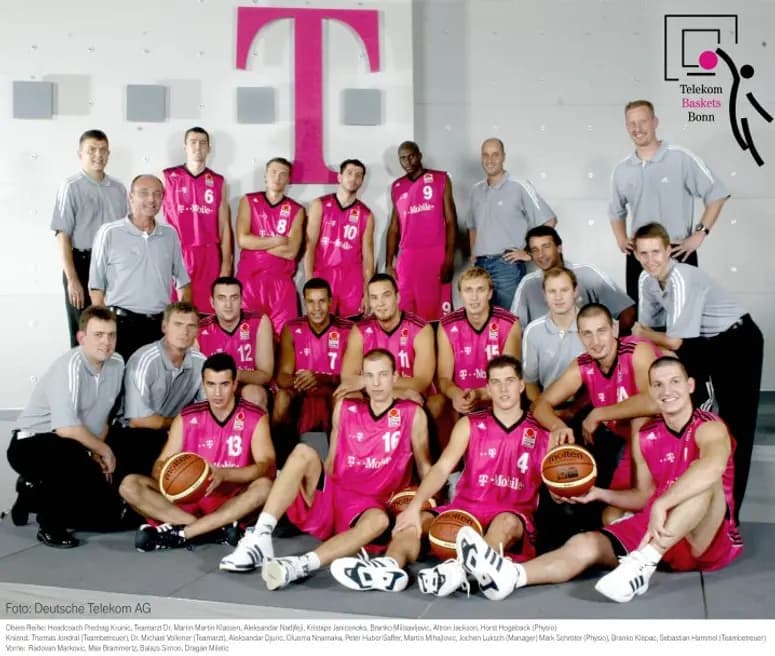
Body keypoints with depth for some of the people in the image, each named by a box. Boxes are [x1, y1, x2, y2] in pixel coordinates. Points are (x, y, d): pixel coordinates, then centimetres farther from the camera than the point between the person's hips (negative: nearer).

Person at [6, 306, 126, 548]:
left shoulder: (116, 364, -3)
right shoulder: (70, 366, -24)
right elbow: (66, 429, -32)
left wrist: (97, 454, 1)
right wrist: (104, 451, -18)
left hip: (70, 452, 8)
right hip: (30, 446, -7)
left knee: (111, 514, 5)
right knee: (72, 453, -41)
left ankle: (36, 495, 21)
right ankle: (50, 523, -16)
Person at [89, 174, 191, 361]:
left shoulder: (170, 235, 10)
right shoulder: (109, 233, -3)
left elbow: (183, 281, 17)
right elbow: (97, 286, -1)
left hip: (160, 325, 4)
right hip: (122, 323, -3)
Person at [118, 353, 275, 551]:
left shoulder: (255, 418, -5)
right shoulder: (186, 418, 4)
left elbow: (267, 466, -16)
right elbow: (160, 464, 2)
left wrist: (224, 474, -32)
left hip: (231, 504, -3)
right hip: (187, 499, 3)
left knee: (264, 485, -33)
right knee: (130, 485, -17)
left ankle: (181, 533, -29)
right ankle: (218, 528, -27)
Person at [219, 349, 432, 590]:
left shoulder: (412, 414, 2)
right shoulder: (345, 407, 10)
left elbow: (424, 466, 5)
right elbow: (331, 459, 14)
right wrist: (324, 494, 3)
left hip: (366, 506, -2)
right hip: (329, 496, 3)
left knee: (378, 521, -37)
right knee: (304, 453, -24)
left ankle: (299, 565, -52)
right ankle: (260, 537, -33)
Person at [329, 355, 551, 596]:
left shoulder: (541, 434, 7)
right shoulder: (470, 424, 8)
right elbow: (442, 468, -4)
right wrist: (414, 505, -19)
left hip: (513, 516, -2)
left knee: (507, 522, -36)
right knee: (414, 520, -22)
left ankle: (460, 569, -62)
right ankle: (390, 566, -51)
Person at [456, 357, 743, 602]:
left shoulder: (710, 428, -13)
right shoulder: (645, 438, 6)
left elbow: (713, 467, -38)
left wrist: (662, 504, -46)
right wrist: (598, 494, 3)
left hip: (708, 540, -5)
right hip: (657, 532, 5)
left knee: (704, 478, -35)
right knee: (584, 544, -19)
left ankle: (643, 564, -39)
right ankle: (509, 575, -45)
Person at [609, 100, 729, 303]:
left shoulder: (682, 158, -6)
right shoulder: (621, 170, 8)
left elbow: (717, 195, -3)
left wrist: (699, 235, -9)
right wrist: (621, 239, 9)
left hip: (678, 253, -4)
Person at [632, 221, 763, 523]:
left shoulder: (683, 279, -30)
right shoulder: (646, 279, -6)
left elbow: (674, 342, -26)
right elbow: (645, 327, 5)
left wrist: (643, 333, -9)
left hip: (738, 341, -8)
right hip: (706, 341, 8)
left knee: (735, 425, -10)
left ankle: (728, 508, -3)